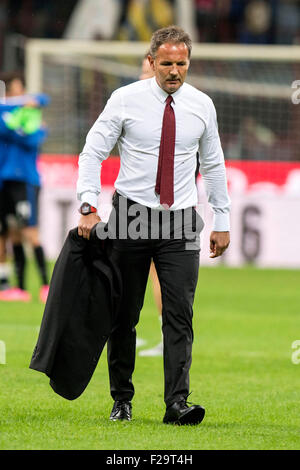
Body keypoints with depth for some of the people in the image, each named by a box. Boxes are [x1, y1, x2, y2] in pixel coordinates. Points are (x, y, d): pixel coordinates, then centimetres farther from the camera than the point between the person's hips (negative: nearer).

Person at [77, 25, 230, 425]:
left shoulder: (202, 106, 3)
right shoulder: (125, 100, -4)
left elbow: (214, 165, 13)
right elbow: (93, 152, -3)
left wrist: (222, 221, 13)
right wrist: (88, 206, -15)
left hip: (181, 220, 1)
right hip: (131, 214, -1)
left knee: (180, 316, -10)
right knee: (124, 314, 5)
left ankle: (177, 403, -13)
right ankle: (122, 399, 18)